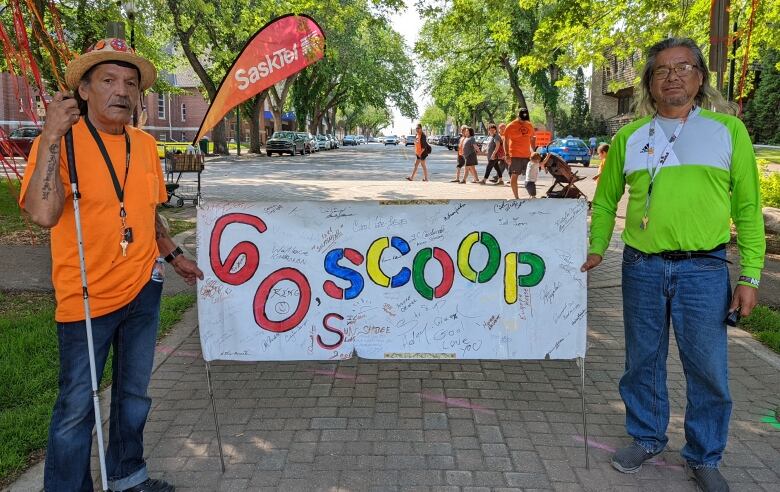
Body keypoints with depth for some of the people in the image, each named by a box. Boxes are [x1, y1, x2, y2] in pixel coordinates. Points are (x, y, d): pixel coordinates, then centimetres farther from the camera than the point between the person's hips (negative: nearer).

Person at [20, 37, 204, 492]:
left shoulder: (145, 144, 4)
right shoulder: (60, 142, -14)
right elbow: (43, 214, -30)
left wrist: (174, 254, 21)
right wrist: (52, 138, -32)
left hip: (143, 290, 6)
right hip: (86, 298, -6)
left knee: (134, 393, 19)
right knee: (77, 406, 5)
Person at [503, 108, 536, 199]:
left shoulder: (530, 126, 9)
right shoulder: (511, 126, -6)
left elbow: (532, 139, 19)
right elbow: (505, 141, -7)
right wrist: (507, 155, -14)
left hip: (527, 155, 5)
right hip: (515, 156, -5)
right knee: (514, 176, -2)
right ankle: (516, 197, 4)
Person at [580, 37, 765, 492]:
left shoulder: (729, 130, 2)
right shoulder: (630, 137, 7)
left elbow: (748, 207, 2)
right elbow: (606, 199, 18)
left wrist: (750, 276, -3)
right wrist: (597, 247, 12)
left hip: (704, 270, -1)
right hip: (642, 268, 2)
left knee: (708, 369, 6)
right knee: (643, 361, 13)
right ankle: (646, 438, 33)